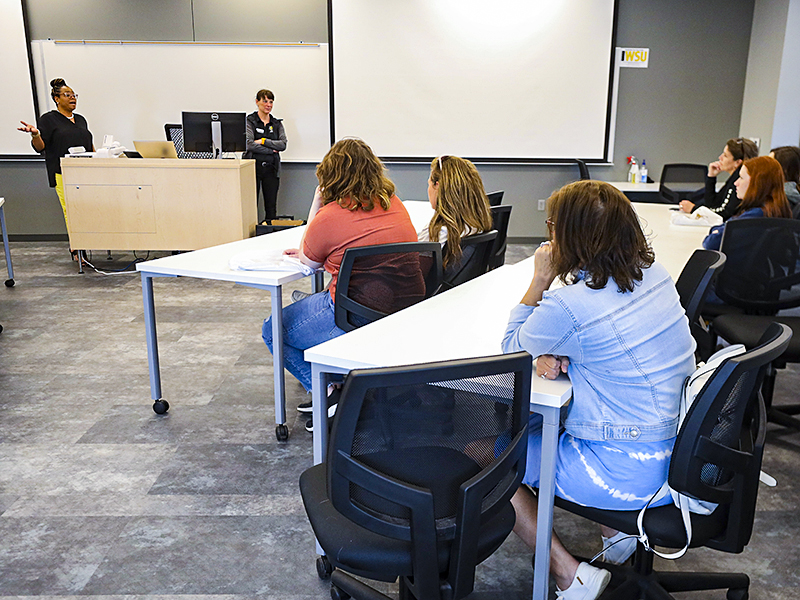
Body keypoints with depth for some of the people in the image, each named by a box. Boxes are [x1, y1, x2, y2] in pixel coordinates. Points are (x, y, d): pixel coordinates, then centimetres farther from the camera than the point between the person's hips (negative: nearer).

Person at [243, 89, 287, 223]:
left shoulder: (277, 123, 13)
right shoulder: (249, 121, 1)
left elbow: (283, 144, -1)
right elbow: (249, 144, -13)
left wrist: (263, 141, -10)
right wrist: (271, 150, -10)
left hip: (271, 168, 4)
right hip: (253, 166, -3)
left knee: (271, 207, 3)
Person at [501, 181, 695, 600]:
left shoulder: (568, 306, -25)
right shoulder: (654, 275, -1)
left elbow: (512, 348, -5)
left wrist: (540, 281, -7)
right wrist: (557, 353, -5)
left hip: (629, 471, -8)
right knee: (528, 420, 23)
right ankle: (616, 530, 23)